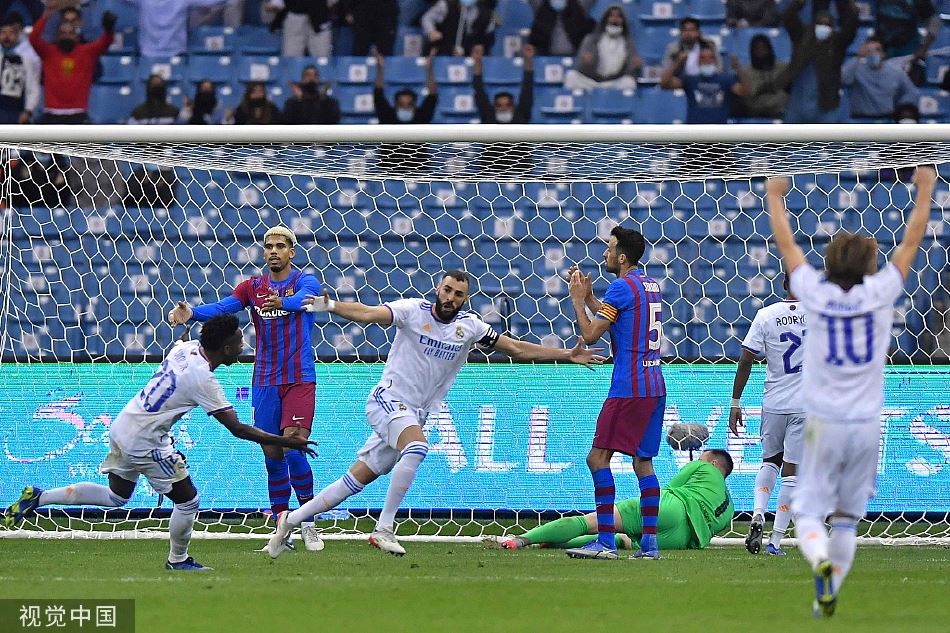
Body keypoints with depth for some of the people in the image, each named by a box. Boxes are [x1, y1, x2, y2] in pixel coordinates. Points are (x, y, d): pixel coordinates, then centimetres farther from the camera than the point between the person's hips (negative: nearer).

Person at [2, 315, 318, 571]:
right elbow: (237, 429, -24)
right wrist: (286, 442, -21)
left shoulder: (185, 348, -3)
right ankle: (178, 560, 23)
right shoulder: (204, 380, -24)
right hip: (144, 443, -9)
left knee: (115, 497, 24)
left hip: (121, 429, 9)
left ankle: (38, 498, 23)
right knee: (188, 500, 5)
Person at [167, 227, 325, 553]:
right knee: (272, 456, 3)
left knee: (293, 449, -15)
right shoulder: (253, 286, 8)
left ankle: (309, 525, -3)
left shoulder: (305, 281, -1)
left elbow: (303, 297, -26)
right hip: (265, 383, 4)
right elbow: (221, 307, -8)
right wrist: (190, 313, -29)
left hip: (299, 379, -4)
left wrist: (282, 302, -50)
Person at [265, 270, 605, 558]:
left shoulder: (469, 326, 4)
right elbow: (368, 314, -19)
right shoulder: (414, 310, -7)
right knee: (417, 447, -33)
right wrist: (331, 306, -37)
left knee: (358, 478, 3)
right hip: (389, 399, -5)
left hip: (415, 413, 5)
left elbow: (517, 349, 7)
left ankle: (290, 520, 14)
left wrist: (568, 355, 1)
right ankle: (383, 529, -28)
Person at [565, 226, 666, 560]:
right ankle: (649, 542, 7)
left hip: (629, 388, -9)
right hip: (654, 385, 9)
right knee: (643, 461, 11)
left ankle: (605, 542, -16)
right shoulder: (651, 286, 16)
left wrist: (577, 300, 4)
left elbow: (590, 334, -8)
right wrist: (588, 297, 25)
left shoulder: (621, 288, -11)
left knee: (598, 457, -9)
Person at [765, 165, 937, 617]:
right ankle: (828, 597, 10)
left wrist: (774, 198, 19)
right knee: (847, 517, 12)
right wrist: (925, 190, 13)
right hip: (866, 424, 1)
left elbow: (786, 245, 6)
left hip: (823, 423, -1)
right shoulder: (878, 293, -7)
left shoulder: (816, 294, -7)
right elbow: (911, 242, 4)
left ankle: (821, 562, -30)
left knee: (809, 512, 0)